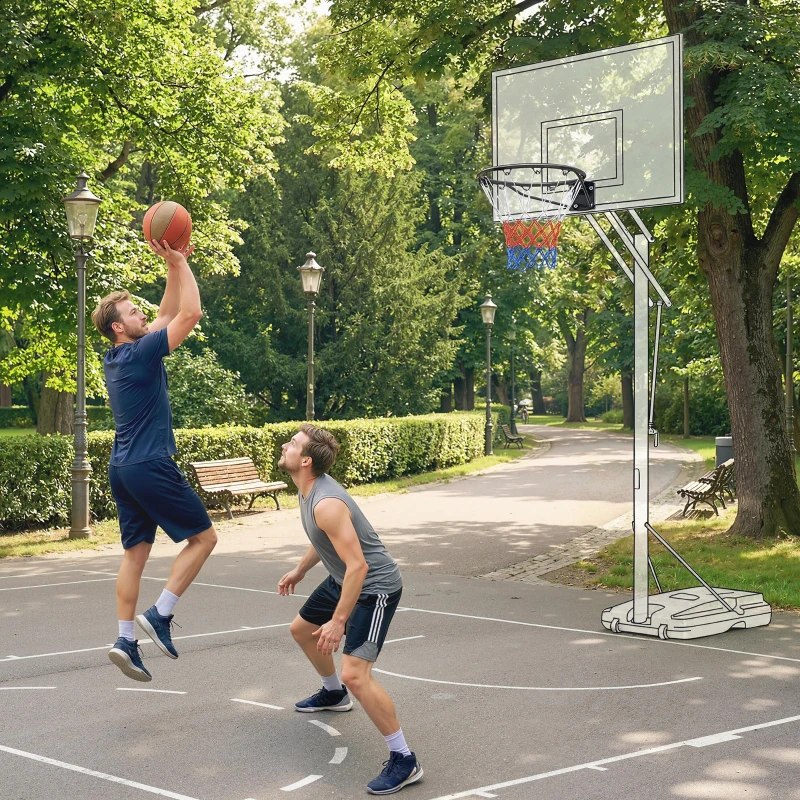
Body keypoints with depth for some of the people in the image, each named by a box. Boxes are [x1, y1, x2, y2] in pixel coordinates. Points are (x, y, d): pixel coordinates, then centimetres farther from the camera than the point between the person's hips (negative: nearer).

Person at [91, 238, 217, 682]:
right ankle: (159, 614, -3)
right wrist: (179, 263, -8)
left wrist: (175, 267, 16)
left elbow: (168, 314, 22)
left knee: (136, 552, 9)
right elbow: (190, 314, -15)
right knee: (203, 536, 2)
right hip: (151, 467, -9)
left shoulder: (117, 358, 13)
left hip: (124, 469, 9)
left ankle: (126, 639, 7)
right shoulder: (139, 353, -13)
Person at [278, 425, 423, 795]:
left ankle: (404, 761, -9)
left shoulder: (326, 503, -31)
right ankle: (333, 694, 54)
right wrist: (300, 570, 30)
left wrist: (338, 621, -29)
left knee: (355, 674, -21)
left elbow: (358, 566, -32)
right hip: (343, 578, 11)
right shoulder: (309, 488, 0)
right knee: (301, 630, 28)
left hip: (374, 586, -11)